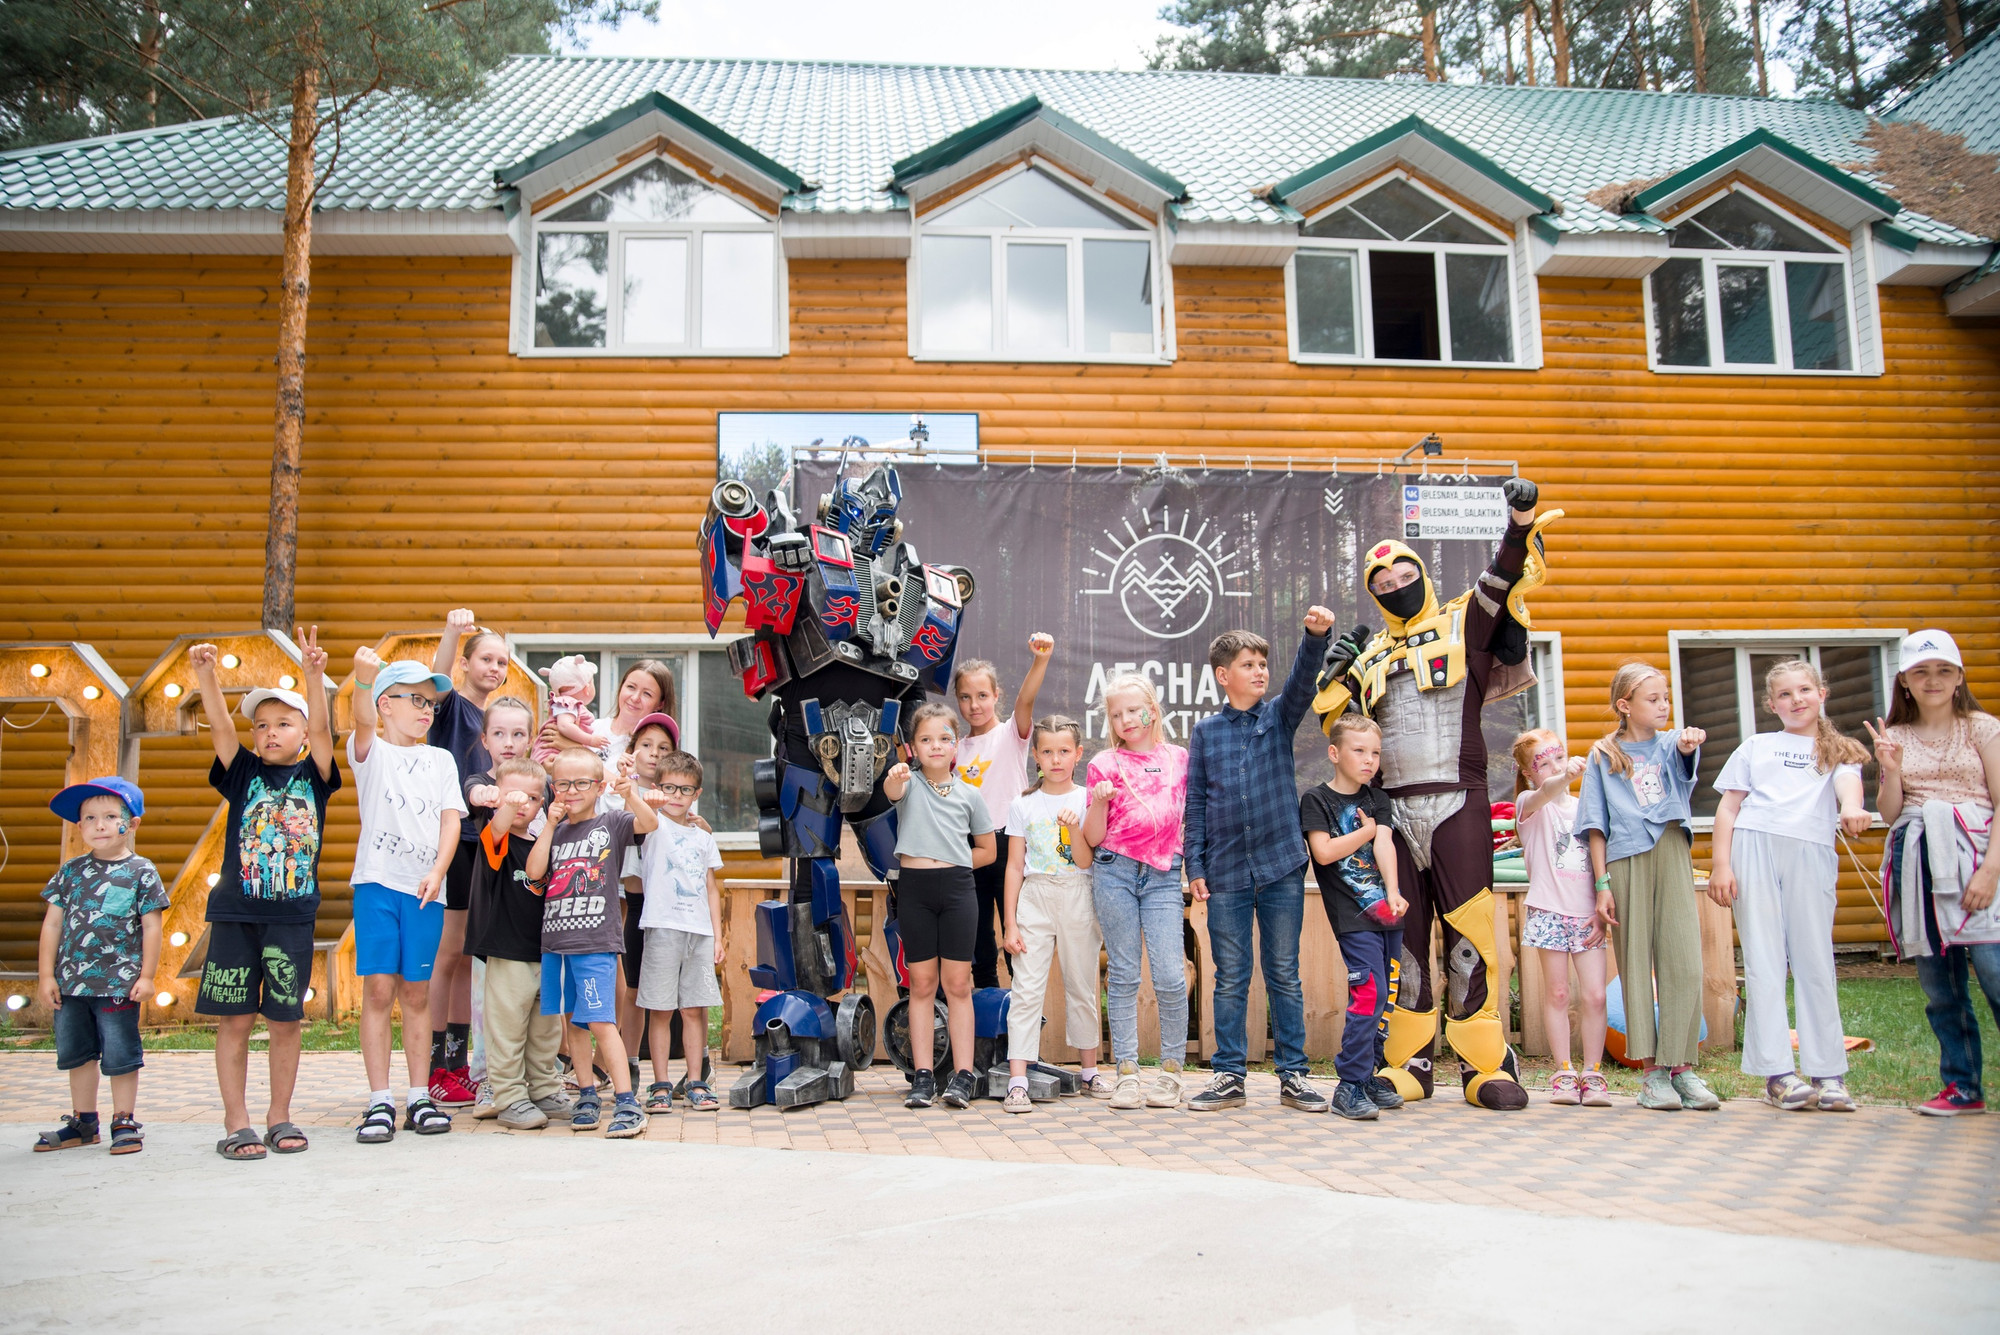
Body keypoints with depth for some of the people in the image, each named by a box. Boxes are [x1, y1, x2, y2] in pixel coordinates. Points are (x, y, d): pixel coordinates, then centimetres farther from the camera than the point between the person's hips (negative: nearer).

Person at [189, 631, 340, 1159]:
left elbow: (320, 728, -9)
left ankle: (280, 1116, 17)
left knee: (285, 1020, 5)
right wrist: (206, 674, -20)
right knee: (234, 1019, 2)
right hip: (235, 913, 0)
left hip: (293, 916, 0)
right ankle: (236, 1123, 10)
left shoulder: (313, 774, 6)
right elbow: (220, 727, -6)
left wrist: (312, 674, -23)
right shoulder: (243, 772, 8)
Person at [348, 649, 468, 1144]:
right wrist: (364, 675, -37)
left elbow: (451, 819, 6)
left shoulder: (441, 760, 16)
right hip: (378, 881, -2)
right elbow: (363, 721, -16)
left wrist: (437, 871, -10)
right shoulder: (372, 751, 6)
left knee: (416, 993, 6)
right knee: (378, 989, -5)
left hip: (425, 887, 3)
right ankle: (380, 1102, 1)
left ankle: (420, 1097, 11)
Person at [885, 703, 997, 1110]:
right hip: (913, 890, 0)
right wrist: (894, 778, -46)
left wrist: (951, 864, 2)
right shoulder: (909, 783, 3)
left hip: (956, 889, 0)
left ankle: (963, 1075, 6)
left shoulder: (969, 794, 7)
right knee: (922, 984, 5)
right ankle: (923, 1076, 10)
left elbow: (987, 850, 14)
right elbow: (892, 792, -23)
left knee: (957, 983, 2)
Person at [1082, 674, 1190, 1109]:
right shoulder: (1104, 764, 6)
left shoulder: (1178, 758, 12)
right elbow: (1093, 838, 3)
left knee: (1170, 976, -7)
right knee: (1123, 975, 2)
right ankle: (1127, 1073, 8)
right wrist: (1099, 802, -14)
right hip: (1114, 873, -1)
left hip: (1163, 874, 1)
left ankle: (1171, 1070, 7)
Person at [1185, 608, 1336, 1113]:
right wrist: (1195, 867, 1)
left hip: (1281, 867, 0)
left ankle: (1293, 1075, 15)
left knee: (1284, 976, 7)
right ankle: (1229, 1077, 15)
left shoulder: (1279, 717, 7)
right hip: (1226, 873, 0)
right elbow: (1195, 803, 6)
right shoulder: (1206, 732, 6)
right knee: (1230, 979, 6)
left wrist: (1316, 635, -31)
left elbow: (1302, 681, -13)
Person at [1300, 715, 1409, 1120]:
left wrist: (1393, 893, -17)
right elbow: (1324, 851, -13)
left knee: (1385, 996, 7)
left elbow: (1384, 844, -2)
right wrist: (1367, 831, -2)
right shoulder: (1316, 799, -1)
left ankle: (1369, 1075, 20)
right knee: (1369, 993, -15)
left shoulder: (1377, 800, 14)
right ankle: (1349, 1086, -9)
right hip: (1351, 916, -6)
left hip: (1385, 911, 6)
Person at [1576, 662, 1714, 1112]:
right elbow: (1596, 825, 7)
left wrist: (1690, 744, -37)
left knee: (1684, 962, -6)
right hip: (1625, 860, -1)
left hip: (1671, 856, 1)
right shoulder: (1604, 755, 10)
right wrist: (1602, 884, -1)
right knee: (1635, 966, -1)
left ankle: (1681, 1066, 1)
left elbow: (1684, 756, -12)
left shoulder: (1669, 744, 13)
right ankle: (1652, 1071, 4)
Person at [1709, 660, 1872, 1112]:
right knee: (1763, 961, -4)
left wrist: (1851, 807, -29)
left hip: (1811, 854, 0)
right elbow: (1728, 809, 15)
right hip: (1754, 848, 0)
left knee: (1815, 963, -2)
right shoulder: (1755, 747, 21)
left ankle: (1828, 1073, 4)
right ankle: (1777, 1073, -4)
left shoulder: (1838, 752, 19)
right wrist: (1721, 865, 1)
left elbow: (1847, 781, -5)